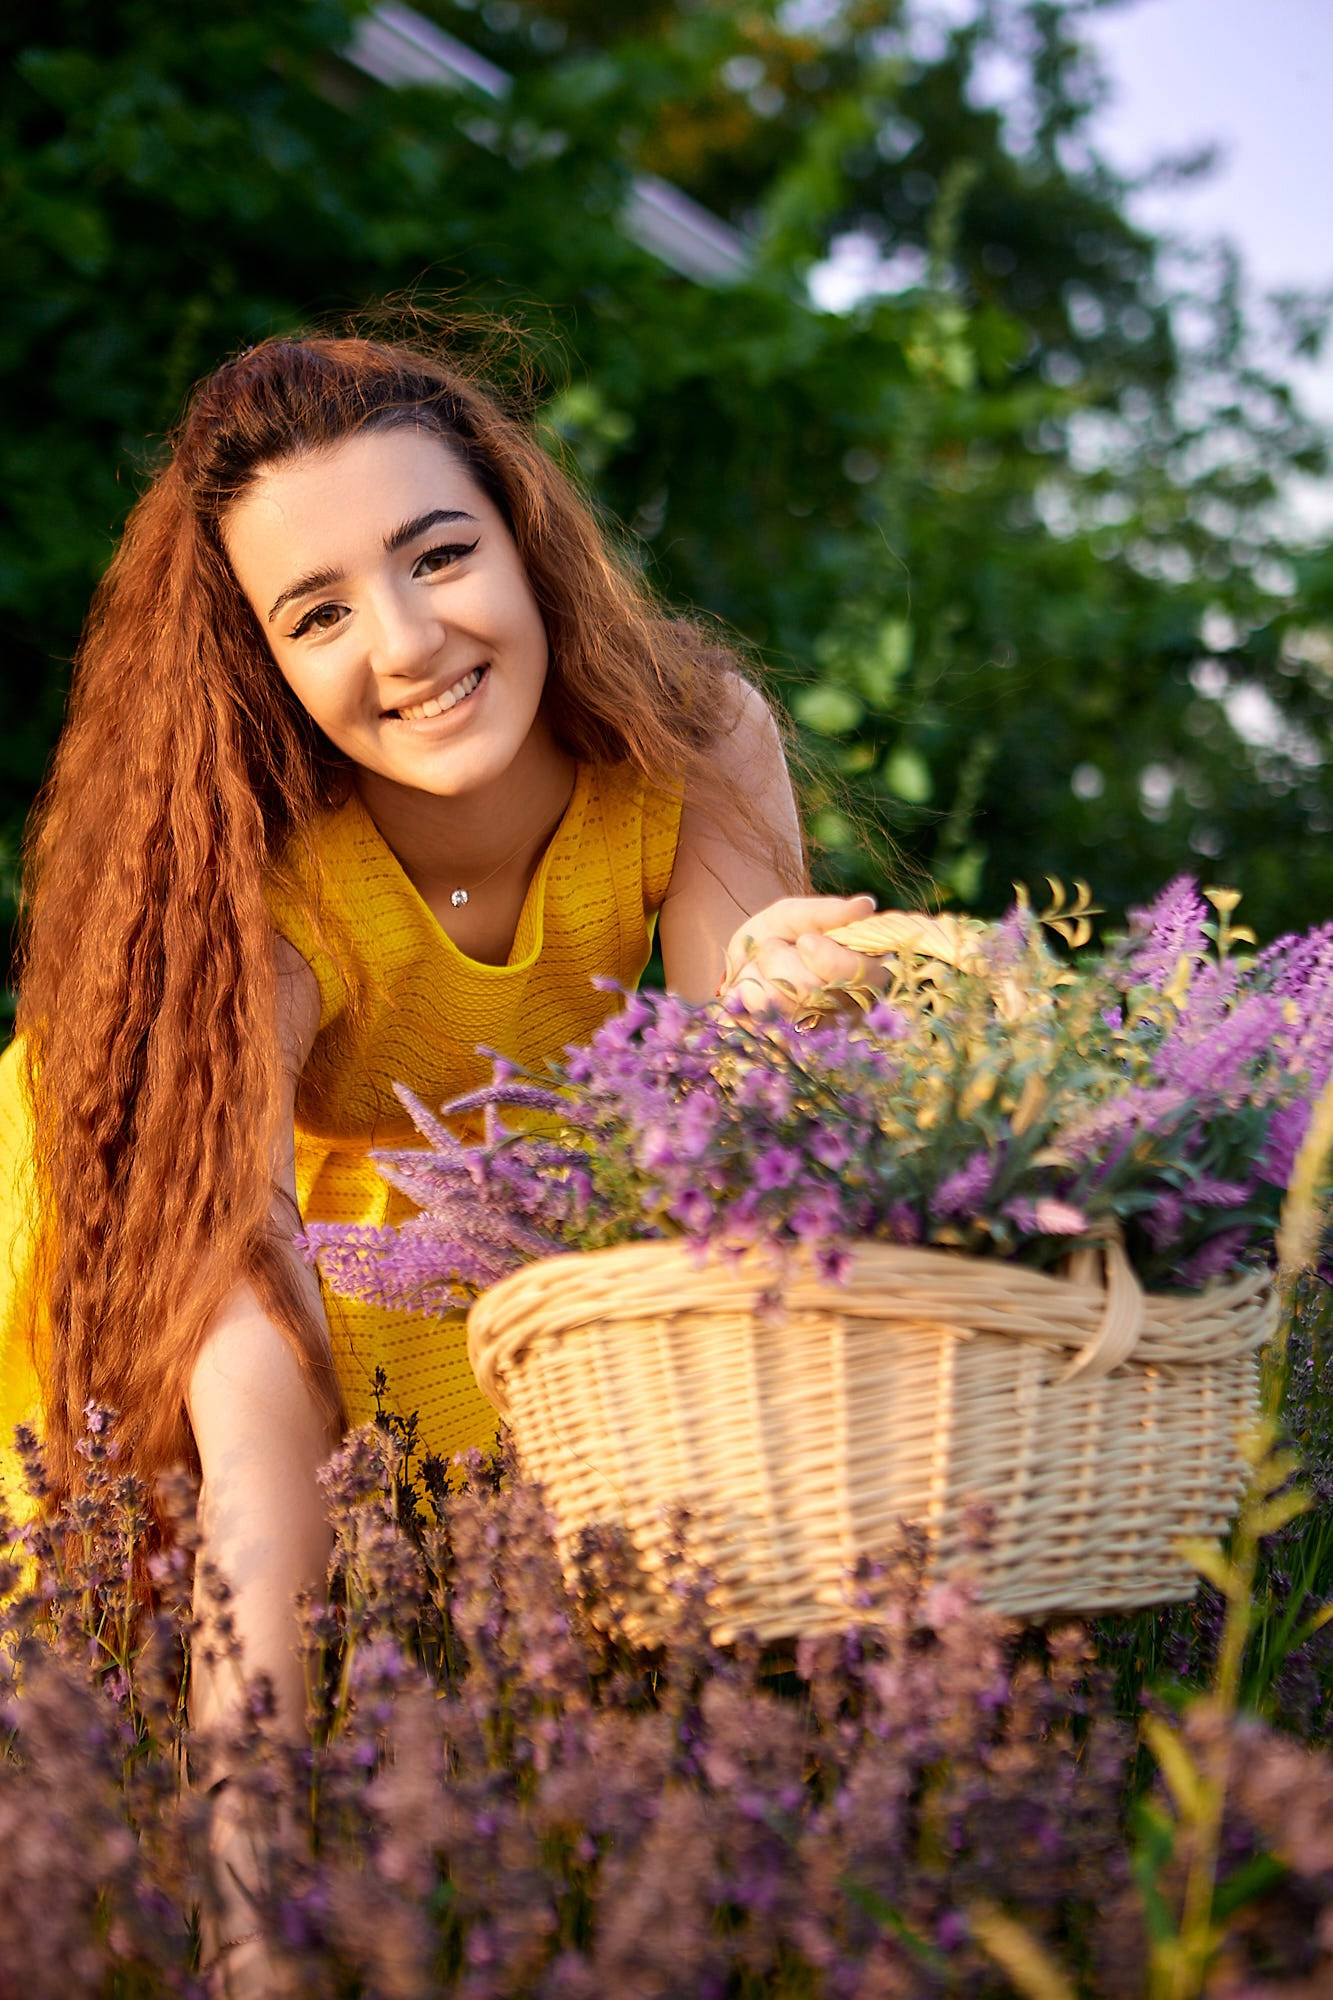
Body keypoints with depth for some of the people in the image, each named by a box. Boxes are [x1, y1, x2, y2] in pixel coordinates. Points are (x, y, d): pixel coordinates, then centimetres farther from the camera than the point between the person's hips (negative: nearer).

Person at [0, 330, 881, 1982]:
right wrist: (250, 1757, -61)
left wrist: (768, 1020, -57)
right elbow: (247, 1312, -49)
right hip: (146, 1196, -2)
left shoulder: (697, 744, -27)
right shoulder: (251, 876, -38)